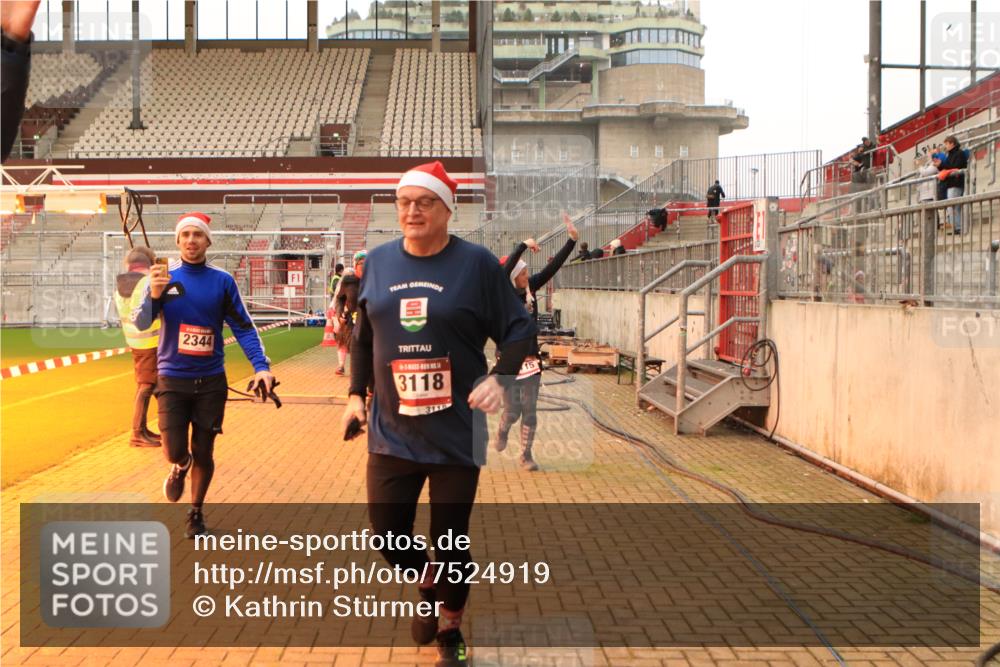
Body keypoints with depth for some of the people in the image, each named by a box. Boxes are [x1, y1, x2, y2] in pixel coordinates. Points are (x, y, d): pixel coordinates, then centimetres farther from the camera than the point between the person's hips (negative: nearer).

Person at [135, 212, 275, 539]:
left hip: (211, 380, 1)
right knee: (175, 451, -6)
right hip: (172, 379, -1)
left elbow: (243, 327, -2)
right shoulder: (164, 277, -3)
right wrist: (154, 296, -32)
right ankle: (180, 468, 31)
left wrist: (261, 366, -16)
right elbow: (141, 323, -11)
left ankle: (196, 512, 30)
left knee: (203, 453, 7)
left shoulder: (222, 281, -2)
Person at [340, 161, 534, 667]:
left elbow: (519, 329, -4)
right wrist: (356, 393, 10)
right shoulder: (379, 262, 4)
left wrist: (499, 377, -19)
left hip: (457, 432, -3)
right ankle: (427, 586, 40)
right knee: (387, 531, 6)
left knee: (451, 539, 6)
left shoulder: (476, 263, -7)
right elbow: (363, 336, 15)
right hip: (391, 431, 3)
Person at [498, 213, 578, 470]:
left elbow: (553, 266, -2)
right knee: (512, 412, 2)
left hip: (531, 360, 4)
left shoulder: (531, 288, 1)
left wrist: (572, 239, -9)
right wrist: (524, 245, -33)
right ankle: (502, 431, 35)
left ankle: (526, 455, 19)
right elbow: (504, 270, -32)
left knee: (530, 412, 7)